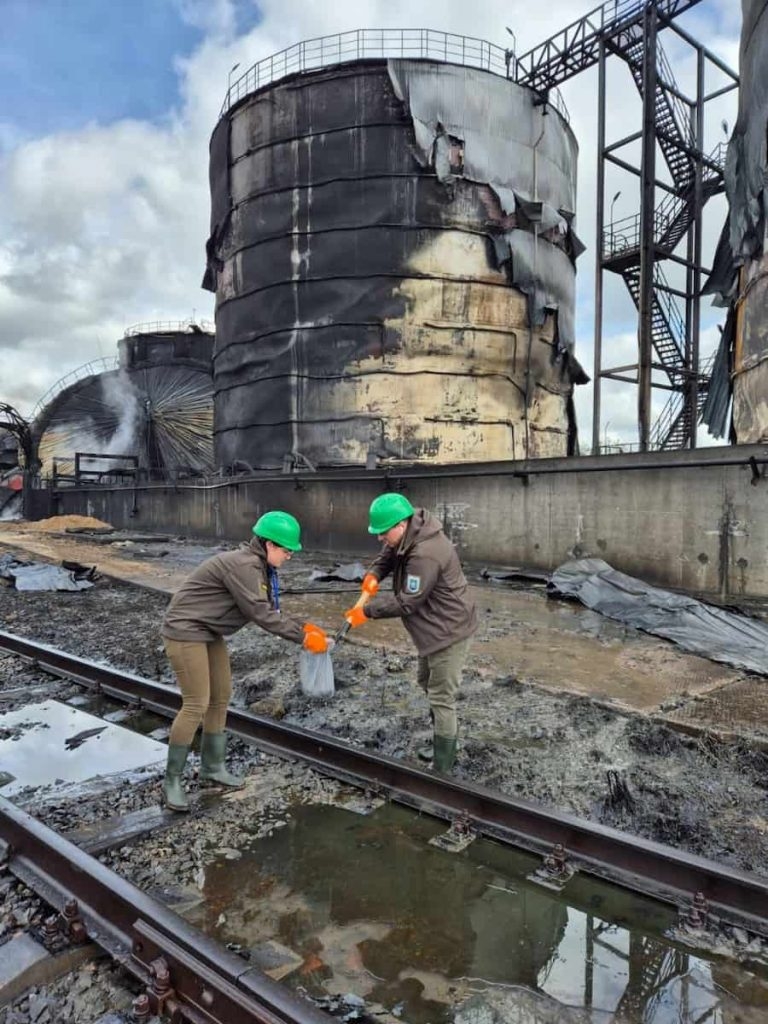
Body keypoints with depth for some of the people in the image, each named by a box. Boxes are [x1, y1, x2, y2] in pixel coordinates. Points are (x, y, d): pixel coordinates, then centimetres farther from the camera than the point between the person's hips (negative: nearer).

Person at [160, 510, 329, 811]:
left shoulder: (259, 566, 5)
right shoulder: (243, 565, -26)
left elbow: (270, 610, 4)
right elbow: (260, 614, -27)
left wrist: (303, 628, -8)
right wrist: (302, 636, -22)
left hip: (209, 632, 10)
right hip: (185, 631, -10)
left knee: (221, 697, 13)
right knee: (197, 704, -8)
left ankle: (211, 766, 28)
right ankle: (172, 780, 7)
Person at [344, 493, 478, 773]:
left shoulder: (426, 555, -33)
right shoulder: (409, 536, -2)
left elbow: (406, 603, -28)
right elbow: (389, 555, 14)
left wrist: (367, 610, -19)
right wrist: (374, 574, -7)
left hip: (449, 630, -11)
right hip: (435, 627, 11)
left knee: (441, 698, -3)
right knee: (427, 684, 24)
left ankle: (442, 769, 9)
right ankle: (443, 746, 42)